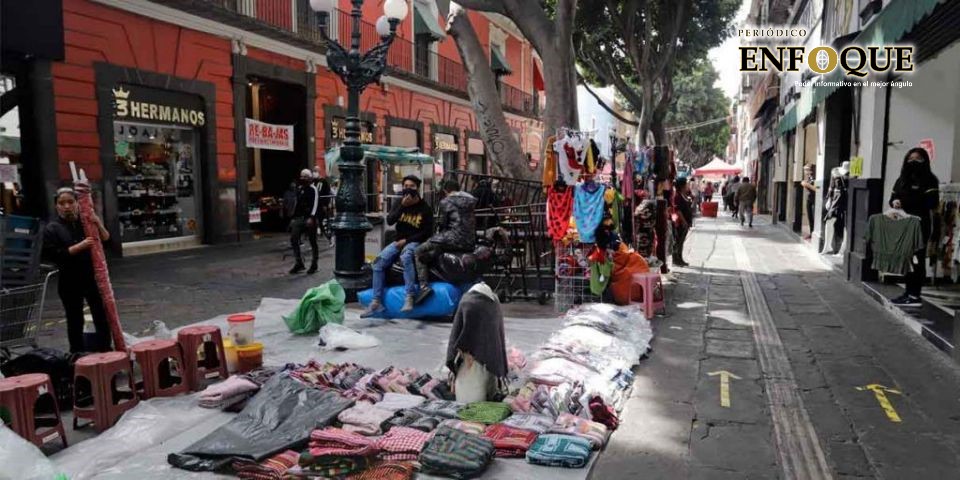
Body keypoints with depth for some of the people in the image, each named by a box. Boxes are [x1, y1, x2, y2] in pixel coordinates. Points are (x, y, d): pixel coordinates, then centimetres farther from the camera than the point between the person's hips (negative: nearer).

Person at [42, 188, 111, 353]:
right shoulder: (52, 229, -3)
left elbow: (107, 239, 4)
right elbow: (52, 255, -14)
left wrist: (99, 225, -14)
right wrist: (80, 246, -22)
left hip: (93, 277, 2)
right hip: (70, 282, -2)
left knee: (102, 317, 5)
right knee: (75, 321, 9)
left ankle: (105, 351, 17)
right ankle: (78, 355, 20)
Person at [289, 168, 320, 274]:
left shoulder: (313, 189, -7)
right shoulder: (299, 189, 16)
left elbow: (315, 204, -16)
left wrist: (311, 218, -26)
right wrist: (294, 217, 19)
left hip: (309, 219, -7)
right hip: (298, 218, 7)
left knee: (312, 242, 1)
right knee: (293, 239, -2)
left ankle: (314, 265, 11)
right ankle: (299, 263, 6)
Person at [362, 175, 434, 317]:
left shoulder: (425, 208, -2)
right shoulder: (400, 203, 11)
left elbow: (428, 232, -5)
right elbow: (389, 221, -4)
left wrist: (407, 240, -12)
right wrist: (403, 206, -16)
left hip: (415, 242, -5)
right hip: (399, 241, 5)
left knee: (405, 256, -38)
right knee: (379, 262, -16)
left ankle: (410, 297, -40)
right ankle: (376, 302, -14)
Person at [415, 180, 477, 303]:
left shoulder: (446, 202, -2)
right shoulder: (470, 201, 18)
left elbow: (442, 224, 0)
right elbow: (474, 224, 18)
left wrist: (439, 223, 21)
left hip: (454, 240, -7)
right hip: (470, 244, 7)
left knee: (420, 252, 7)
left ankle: (424, 285, -10)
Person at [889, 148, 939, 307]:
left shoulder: (929, 180, -3)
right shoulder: (902, 179, 15)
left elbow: (931, 203, -11)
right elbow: (893, 198, 15)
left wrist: (904, 202, -16)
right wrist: (895, 202, -9)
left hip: (920, 225, -6)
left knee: (916, 259, -7)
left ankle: (914, 296, -5)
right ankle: (909, 292, 13)